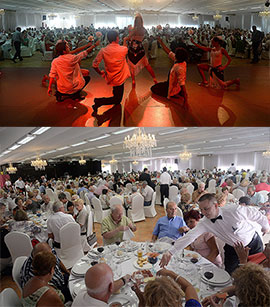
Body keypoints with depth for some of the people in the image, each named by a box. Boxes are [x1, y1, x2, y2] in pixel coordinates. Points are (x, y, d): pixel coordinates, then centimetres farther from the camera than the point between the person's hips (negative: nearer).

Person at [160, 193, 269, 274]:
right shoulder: (204, 223, -22)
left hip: (254, 244, -2)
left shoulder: (235, 210, -32)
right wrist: (170, 252, -40)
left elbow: (256, 215, -14)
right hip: (233, 249, 2)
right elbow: (189, 236, -30)